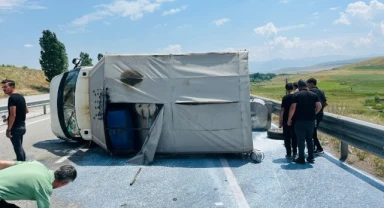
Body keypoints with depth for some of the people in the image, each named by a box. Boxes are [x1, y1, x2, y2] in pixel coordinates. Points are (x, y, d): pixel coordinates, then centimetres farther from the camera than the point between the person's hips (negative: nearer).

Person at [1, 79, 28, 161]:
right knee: (20, 148, 19)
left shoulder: (12, 98, -17)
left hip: (15, 127, -10)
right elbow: (26, 110, 19)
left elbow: (13, 115, -22)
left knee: (17, 149, -2)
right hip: (22, 126, 10)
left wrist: (8, 129, -19)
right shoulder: (20, 96, 11)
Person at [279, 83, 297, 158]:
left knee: (287, 137, 5)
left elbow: (282, 110, -12)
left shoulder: (285, 98, -11)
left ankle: (289, 153, 6)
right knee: (294, 137, 13)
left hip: (286, 120, -4)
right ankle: (295, 153, 17)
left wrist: (280, 120, -5)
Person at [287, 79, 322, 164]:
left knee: (301, 140, 3)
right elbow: (319, 106, 1)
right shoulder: (314, 95, 5)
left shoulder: (297, 95, -7)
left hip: (300, 121, -4)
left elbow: (292, 108, -13)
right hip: (311, 121, 4)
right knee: (309, 139, 16)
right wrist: (313, 114, 16)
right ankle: (311, 157, 20)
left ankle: (301, 159, 7)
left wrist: (289, 119, -5)